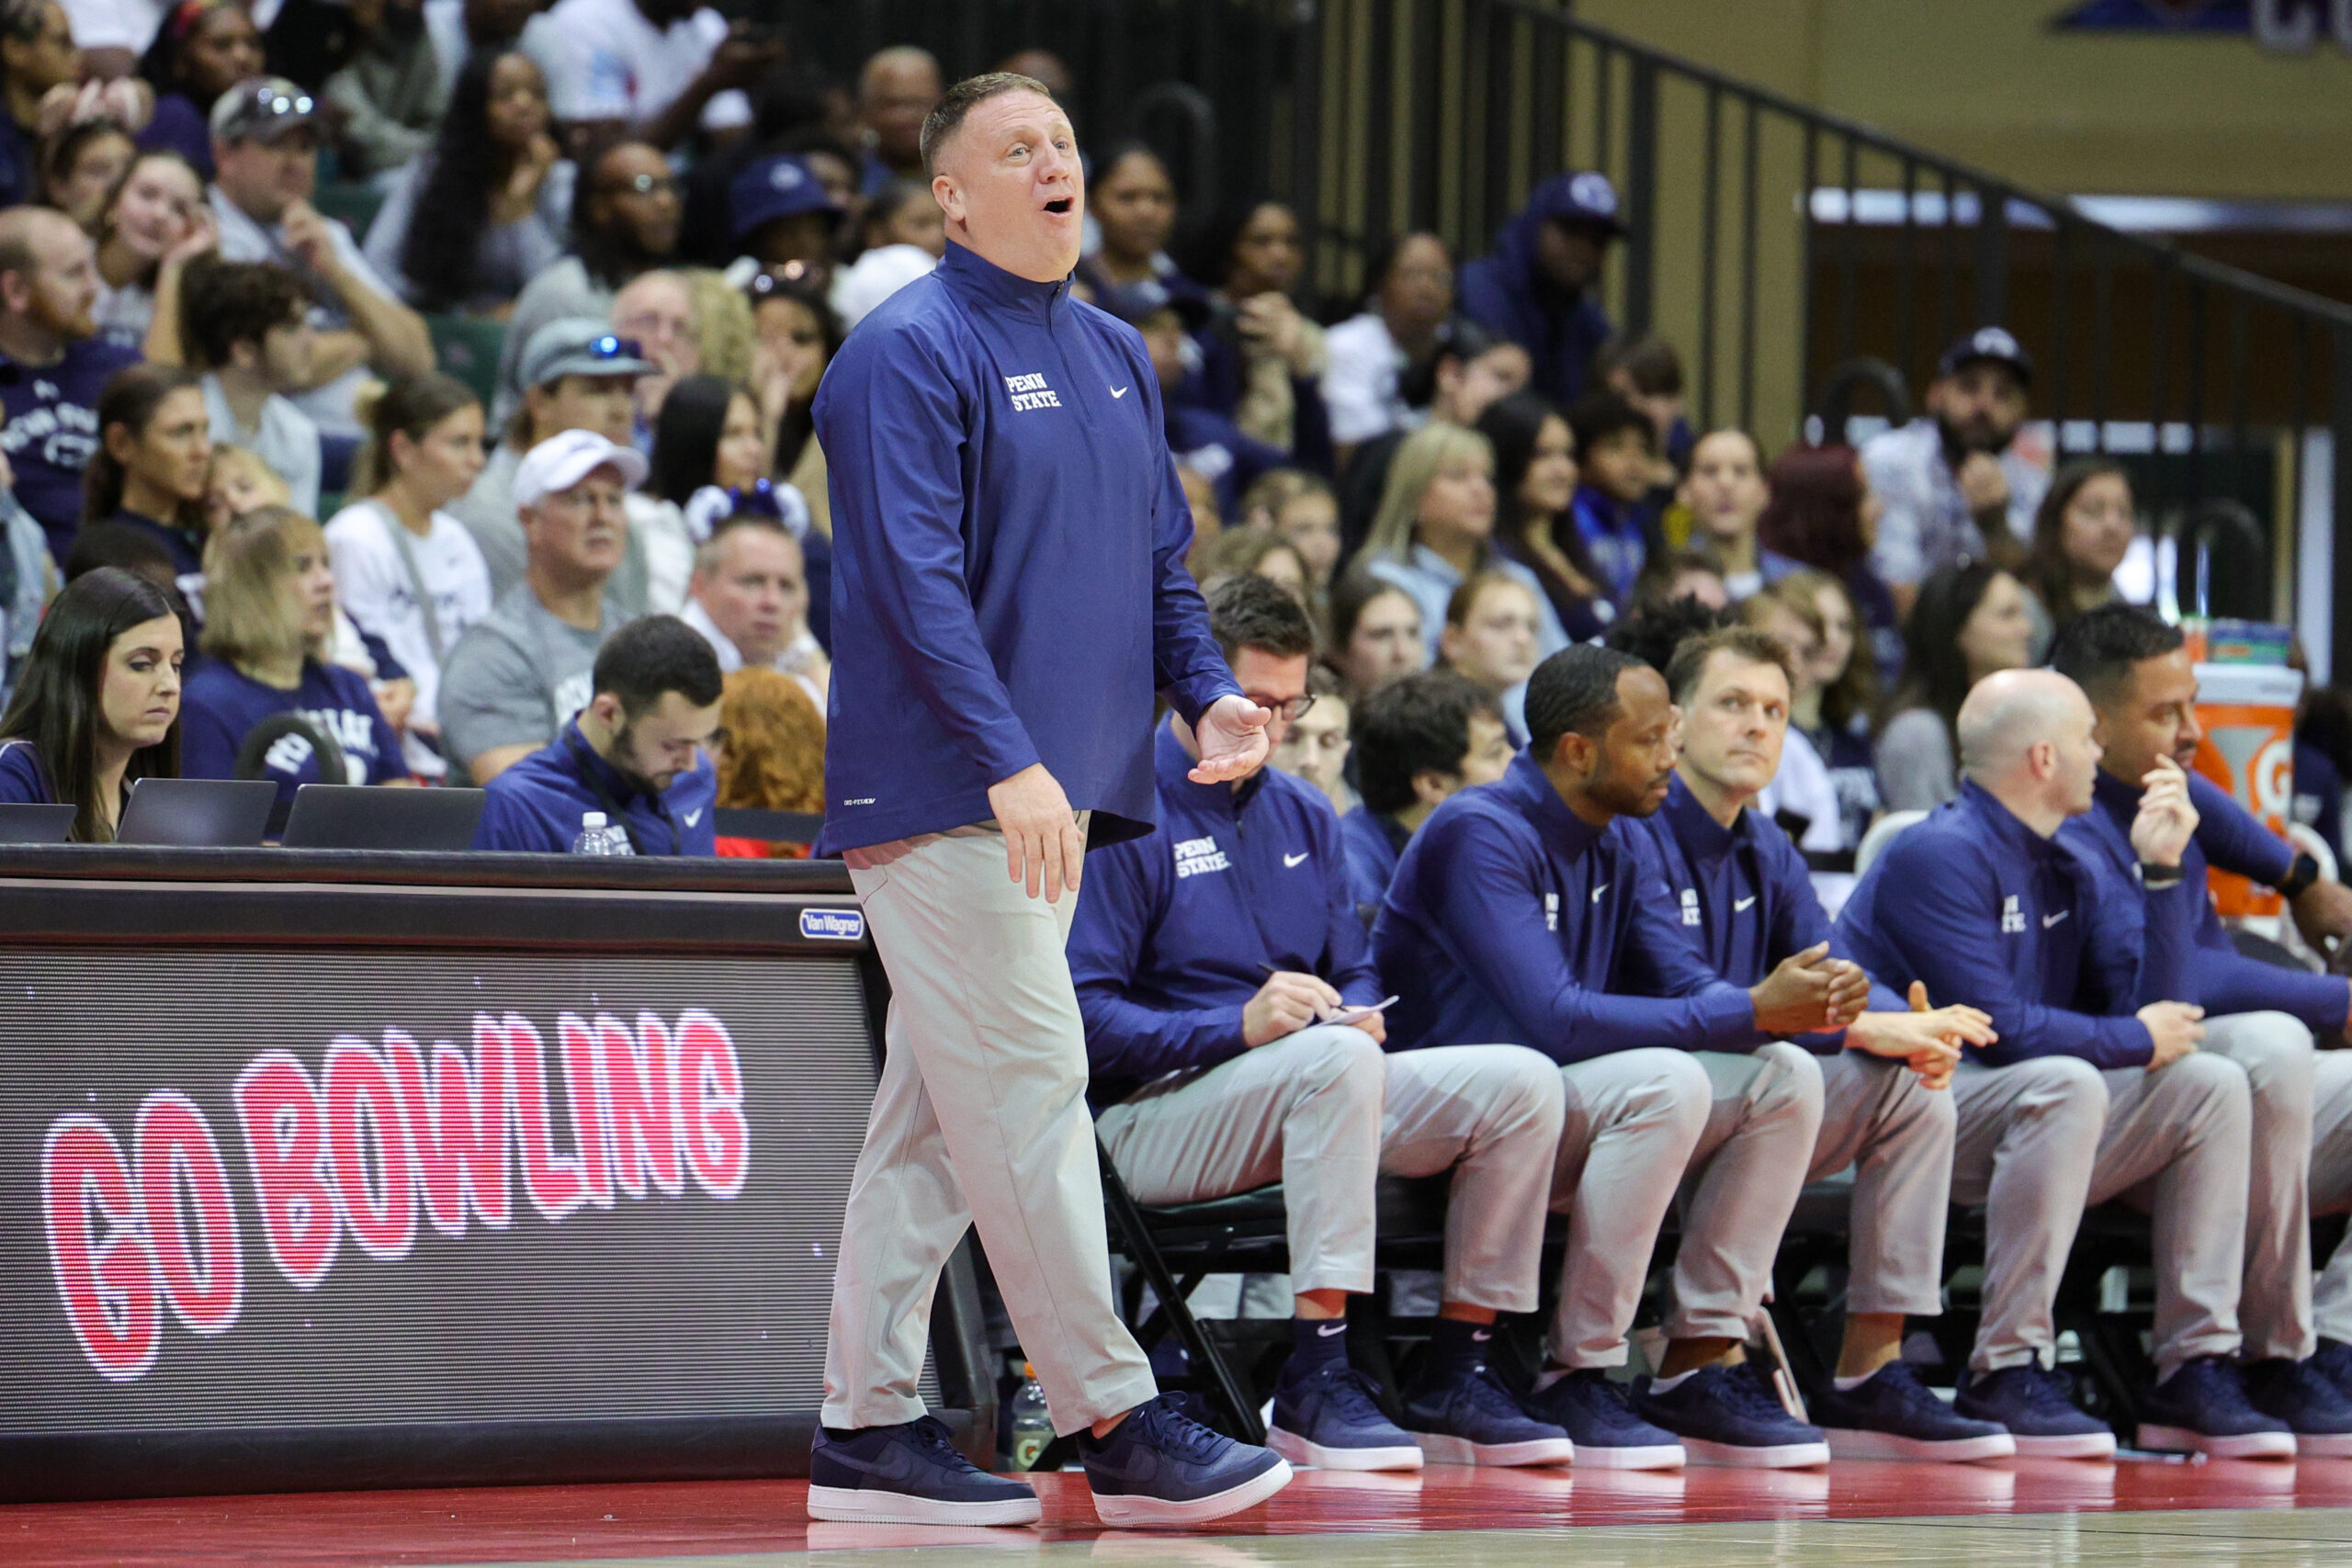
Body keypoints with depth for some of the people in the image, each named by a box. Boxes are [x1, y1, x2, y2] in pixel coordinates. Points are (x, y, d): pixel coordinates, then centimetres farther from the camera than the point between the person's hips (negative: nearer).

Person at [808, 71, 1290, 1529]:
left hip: (1056, 797, 8)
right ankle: (1118, 1423, -8)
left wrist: (1210, 690, 4)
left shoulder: (1116, 356, 17)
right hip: (945, 792, -8)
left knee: (936, 1115, 9)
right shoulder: (910, 352, -8)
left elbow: (1162, 556, 23)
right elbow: (915, 577, -16)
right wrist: (1008, 760, -23)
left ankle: (869, 1424, 12)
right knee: (1026, 1092, -8)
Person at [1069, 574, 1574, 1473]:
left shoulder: (1302, 816, 19)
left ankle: (1454, 1379, -9)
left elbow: (1356, 976, 21)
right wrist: (1240, 1027, -25)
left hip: (1313, 1096, 7)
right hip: (1155, 1115, -7)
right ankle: (1314, 1384, -38)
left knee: (1520, 1082, -11)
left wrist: (1357, 1014, -5)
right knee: (1337, 1061, -37)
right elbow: (1087, 1017, -14)